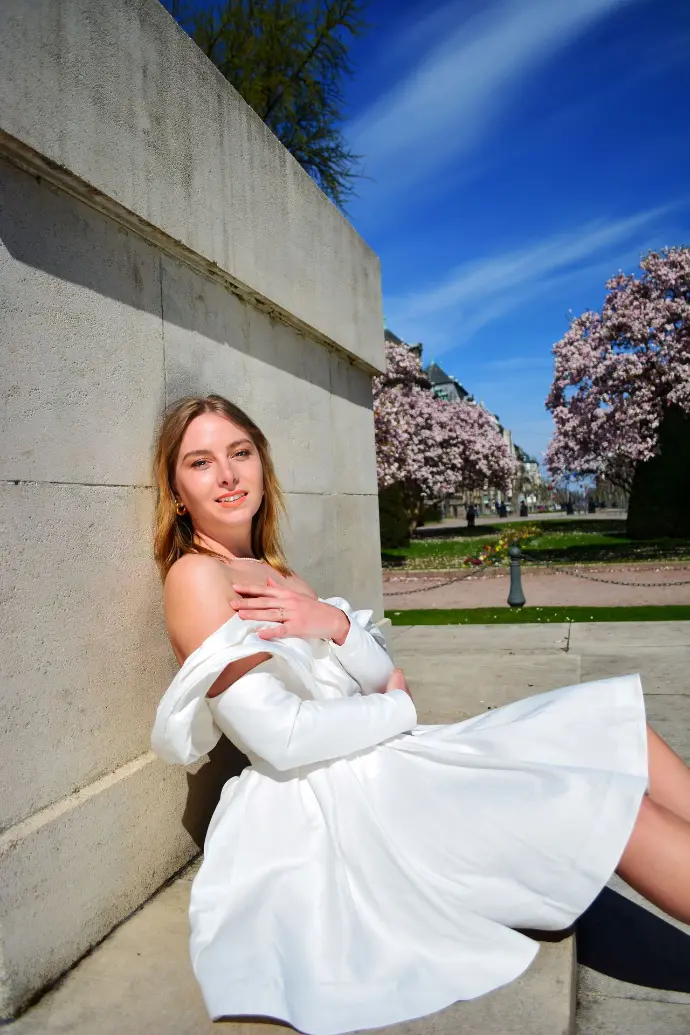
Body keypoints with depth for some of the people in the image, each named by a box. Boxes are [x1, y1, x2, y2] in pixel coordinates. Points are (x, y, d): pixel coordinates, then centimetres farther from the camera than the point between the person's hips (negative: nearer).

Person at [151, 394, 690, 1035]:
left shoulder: (275, 574, 15)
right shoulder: (195, 578, -11)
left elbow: (381, 677, 8)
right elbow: (279, 739, -19)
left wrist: (334, 622, -14)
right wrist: (396, 706, -4)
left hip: (382, 761, 9)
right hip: (334, 803, -8)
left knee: (614, 724, 0)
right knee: (614, 805, -15)